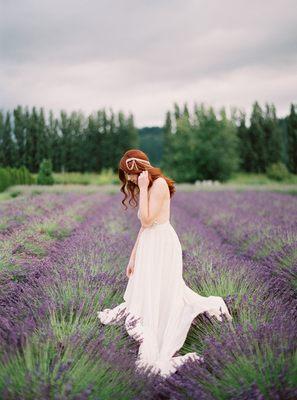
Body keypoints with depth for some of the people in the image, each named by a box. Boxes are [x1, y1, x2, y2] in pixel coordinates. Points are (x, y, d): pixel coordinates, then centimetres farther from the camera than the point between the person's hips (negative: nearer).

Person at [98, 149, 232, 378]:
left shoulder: (159, 183, -13)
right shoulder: (149, 187, 15)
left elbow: (147, 220, -19)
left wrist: (143, 188, -17)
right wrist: (133, 257, 15)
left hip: (162, 243, -9)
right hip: (149, 244, 9)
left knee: (159, 294, -4)